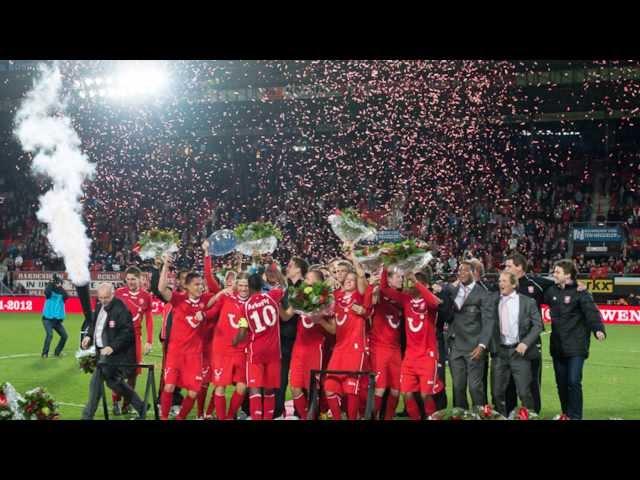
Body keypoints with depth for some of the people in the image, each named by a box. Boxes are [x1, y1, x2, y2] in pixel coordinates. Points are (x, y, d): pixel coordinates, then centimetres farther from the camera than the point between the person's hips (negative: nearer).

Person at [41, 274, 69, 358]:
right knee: (50, 334, -24)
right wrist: (51, 283, -34)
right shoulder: (50, 292, -4)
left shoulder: (62, 293, 5)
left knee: (65, 336, 5)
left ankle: (57, 352, 24)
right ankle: (45, 353, -13)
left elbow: (66, 296, -18)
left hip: (57, 320, 5)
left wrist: (60, 287, -27)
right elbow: (46, 292, -27)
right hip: (47, 318, -5)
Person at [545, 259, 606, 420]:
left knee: (574, 382, -10)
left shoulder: (580, 292, -9)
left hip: (576, 346, -6)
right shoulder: (552, 291, 8)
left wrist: (599, 329, -33)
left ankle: (575, 416, -1)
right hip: (558, 345, 6)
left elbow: (591, 311, -19)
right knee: (561, 382, 11)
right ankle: (566, 413, 25)